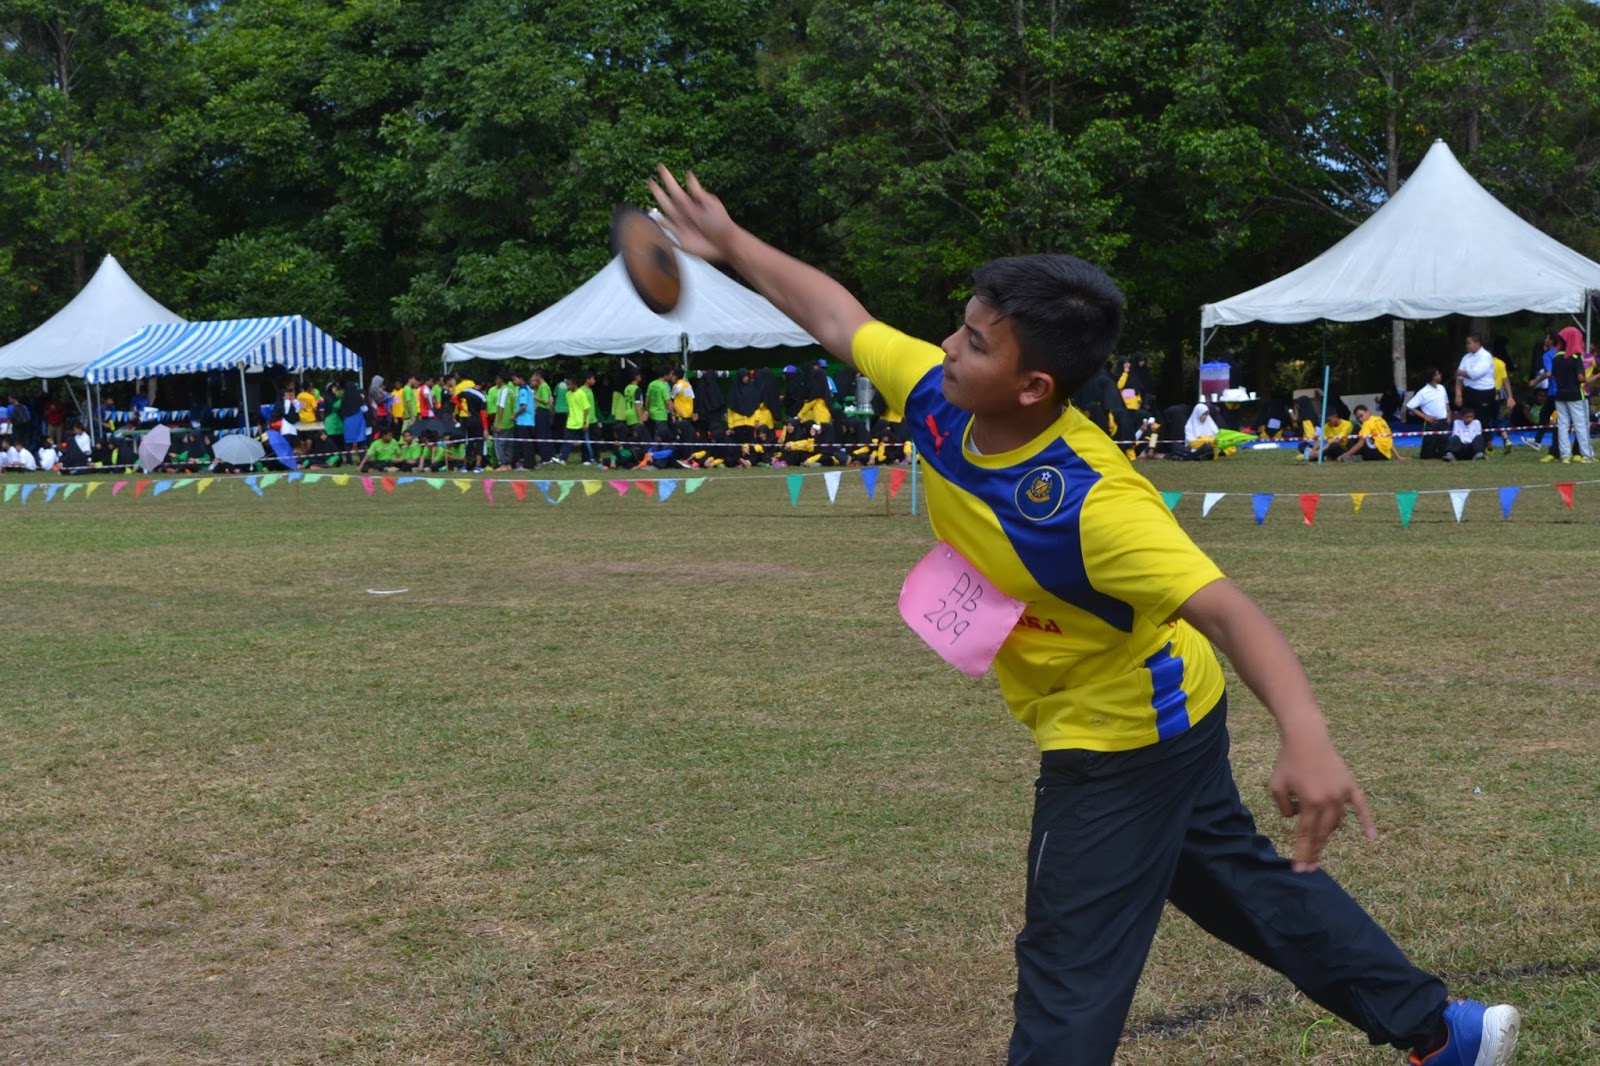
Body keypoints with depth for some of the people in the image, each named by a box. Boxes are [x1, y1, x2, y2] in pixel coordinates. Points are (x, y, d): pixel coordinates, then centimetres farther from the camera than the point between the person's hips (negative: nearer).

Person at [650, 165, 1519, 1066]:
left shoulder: (1092, 501, -37)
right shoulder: (936, 396, -15)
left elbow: (1225, 611, -46)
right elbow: (840, 320, 2)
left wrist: (1307, 737, -61)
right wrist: (733, 244, 10)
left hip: (1120, 739, -9)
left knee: (1072, 965, 1)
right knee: (1240, 880, 24)